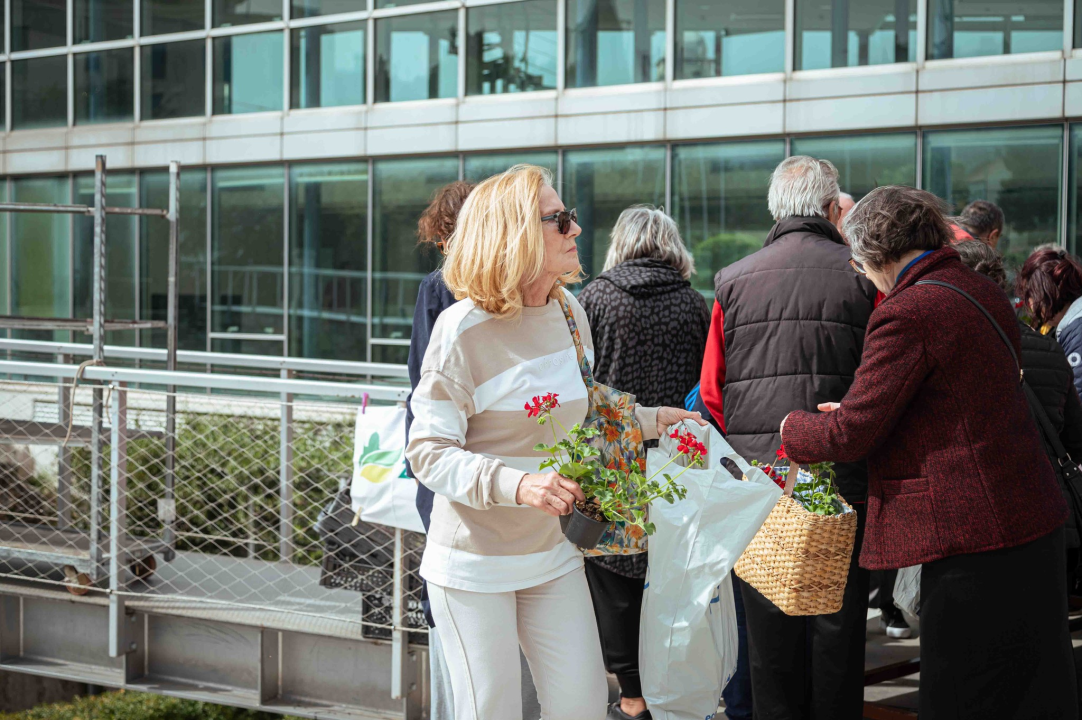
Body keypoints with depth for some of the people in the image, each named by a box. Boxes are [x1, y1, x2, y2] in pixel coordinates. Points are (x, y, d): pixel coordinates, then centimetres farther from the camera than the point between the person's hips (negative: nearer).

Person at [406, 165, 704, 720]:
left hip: (552, 551, 6)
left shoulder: (569, 312, 4)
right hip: (475, 559, -6)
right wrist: (516, 485, -31)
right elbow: (427, 451, -19)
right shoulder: (464, 329, -16)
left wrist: (650, 420, 15)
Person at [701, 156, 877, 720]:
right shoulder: (860, 276, -3)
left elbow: (711, 393, 8)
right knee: (837, 633, 6)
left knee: (770, 638, 8)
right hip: (840, 483, -2)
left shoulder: (733, 281, 5)